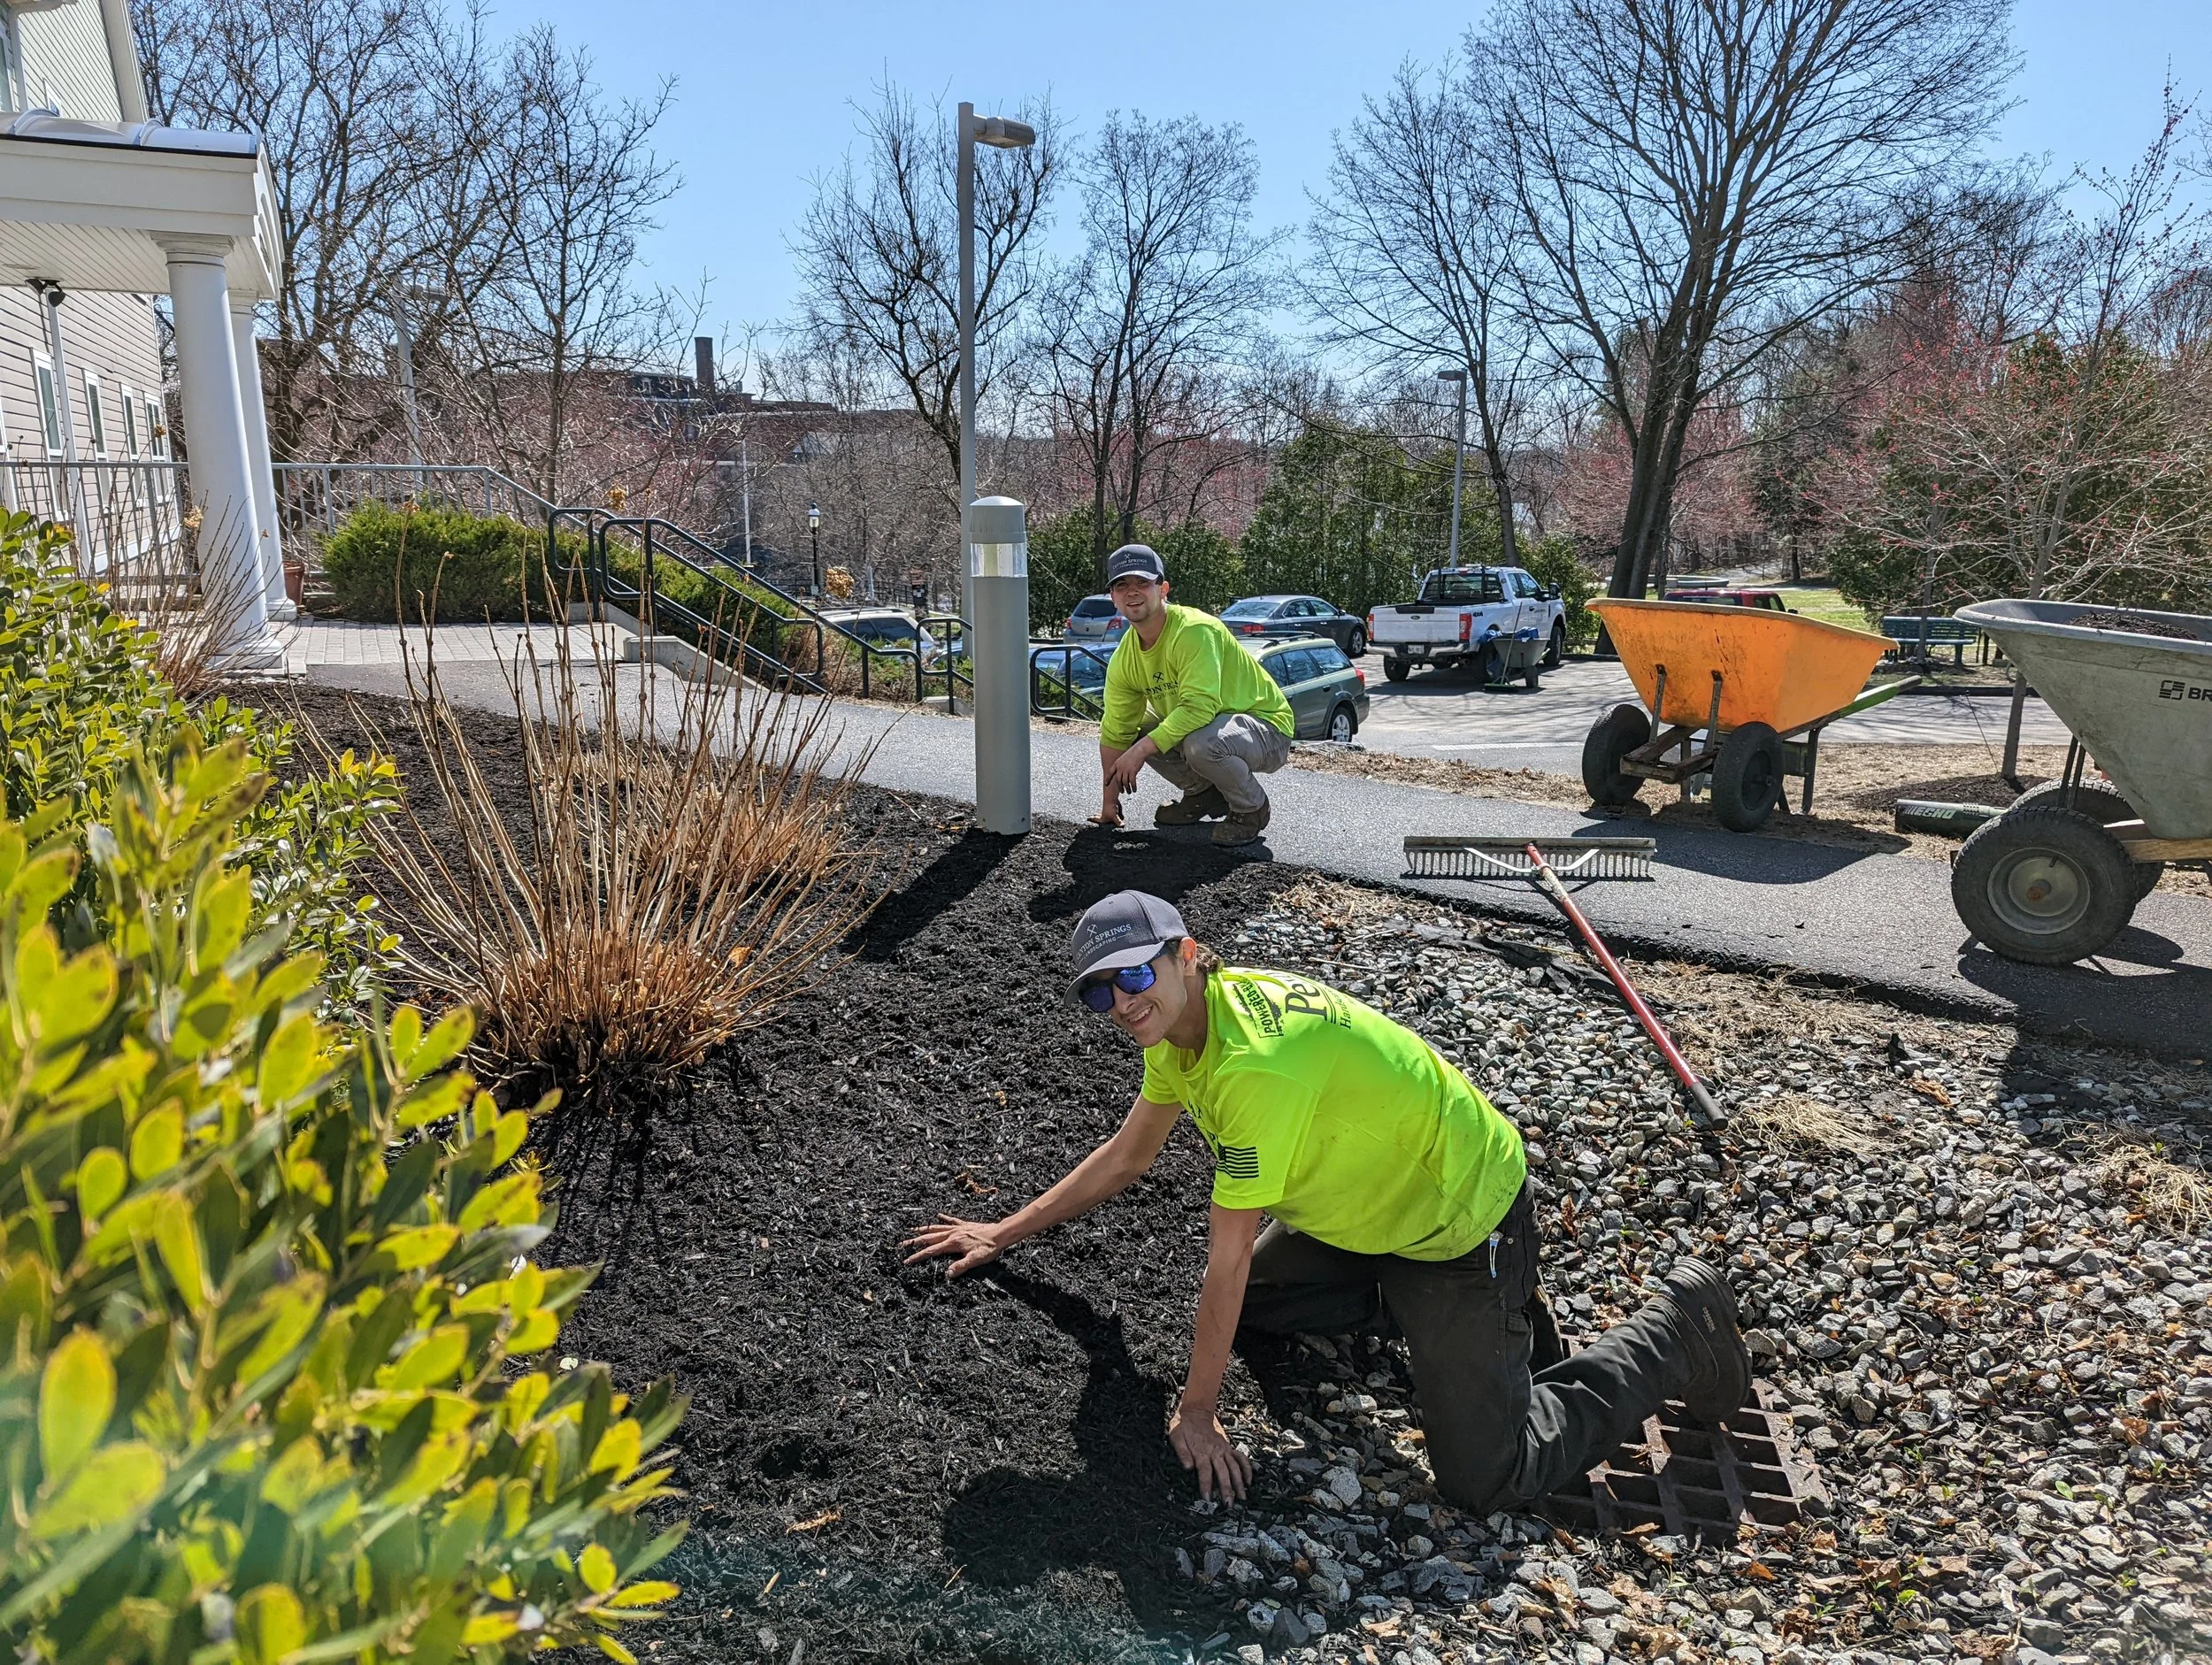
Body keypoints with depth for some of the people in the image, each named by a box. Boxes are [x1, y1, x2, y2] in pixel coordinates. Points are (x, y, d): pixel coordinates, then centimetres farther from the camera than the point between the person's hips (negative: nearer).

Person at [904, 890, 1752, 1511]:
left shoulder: (1254, 1065, -36)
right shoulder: (1180, 1016, -7)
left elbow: (1227, 1259, -27)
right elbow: (1125, 1156, 8)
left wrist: (1197, 1412, -15)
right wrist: (1005, 1233, 12)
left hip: (1464, 1215, -9)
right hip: (1367, 1198, 9)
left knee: (1487, 1477, -7)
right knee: (1256, 1304, 17)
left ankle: (1678, 1326, 10)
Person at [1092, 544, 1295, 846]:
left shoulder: (1195, 631, -27)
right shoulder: (1124, 659, -3)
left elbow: (1199, 707, -37)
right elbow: (1116, 732, 2)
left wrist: (1142, 749, -35)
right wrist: (1110, 802, 2)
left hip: (1268, 732, -8)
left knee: (1200, 742, -36)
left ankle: (1251, 808, -5)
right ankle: (1204, 793, 14)